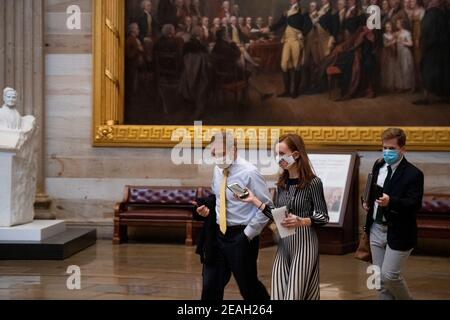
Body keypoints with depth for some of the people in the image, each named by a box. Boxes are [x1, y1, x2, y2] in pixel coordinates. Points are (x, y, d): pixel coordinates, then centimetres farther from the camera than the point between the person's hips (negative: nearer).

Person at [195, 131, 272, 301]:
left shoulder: (249, 173, -16)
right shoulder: (218, 169, 5)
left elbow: (267, 207, -12)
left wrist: (248, 233, -12)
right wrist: (208, 210, 1)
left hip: (241, 236, -6)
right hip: (218, 234, 6)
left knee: (248, 286, 6)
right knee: (210, 286, 5)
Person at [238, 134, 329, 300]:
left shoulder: (313, 182, -10)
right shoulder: (282, 183, 8)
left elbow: (323, 217, -8)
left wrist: (301, 222, -25)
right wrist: (254, 200, 4)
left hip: (304, 243, -6)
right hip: (283, 244, 6)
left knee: (295, 294, -5)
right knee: (279, 293, 4)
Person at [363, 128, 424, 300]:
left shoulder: (413, 174, -14)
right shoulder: (378, 166, 7)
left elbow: (414, 204, -22)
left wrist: (391, 201, -35)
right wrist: (367, 201, 2)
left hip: (398, 233, -7)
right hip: (377, 229, 7)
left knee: (389, 275, -7)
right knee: (380, 278, 12)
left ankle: (405, 298, 19)